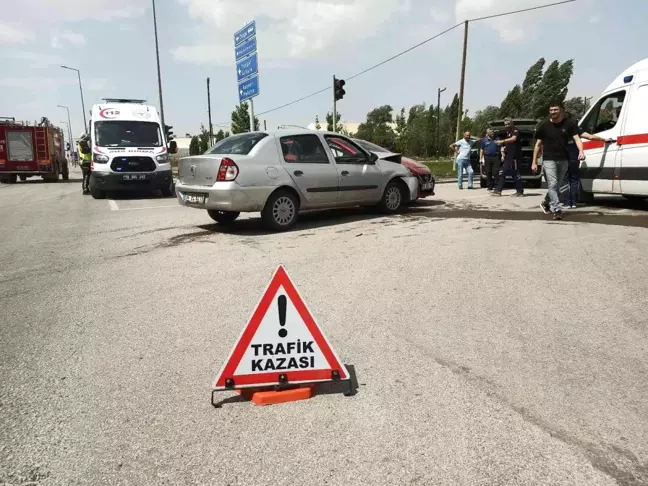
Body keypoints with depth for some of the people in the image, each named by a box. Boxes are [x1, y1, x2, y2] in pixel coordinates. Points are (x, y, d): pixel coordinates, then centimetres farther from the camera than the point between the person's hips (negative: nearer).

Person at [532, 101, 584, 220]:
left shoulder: (570, 124, 1)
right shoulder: (544, 125, 0)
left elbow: (577, 138, -6)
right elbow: (538, 144, 4)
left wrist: (581, 151, -26)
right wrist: (534, 162, 1)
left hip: (563, 160, 2)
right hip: (549, 160, -2)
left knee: (557, 186, 13)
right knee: (553, 184, -12)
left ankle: (546, 202, 35)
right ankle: (557, 210, -14)